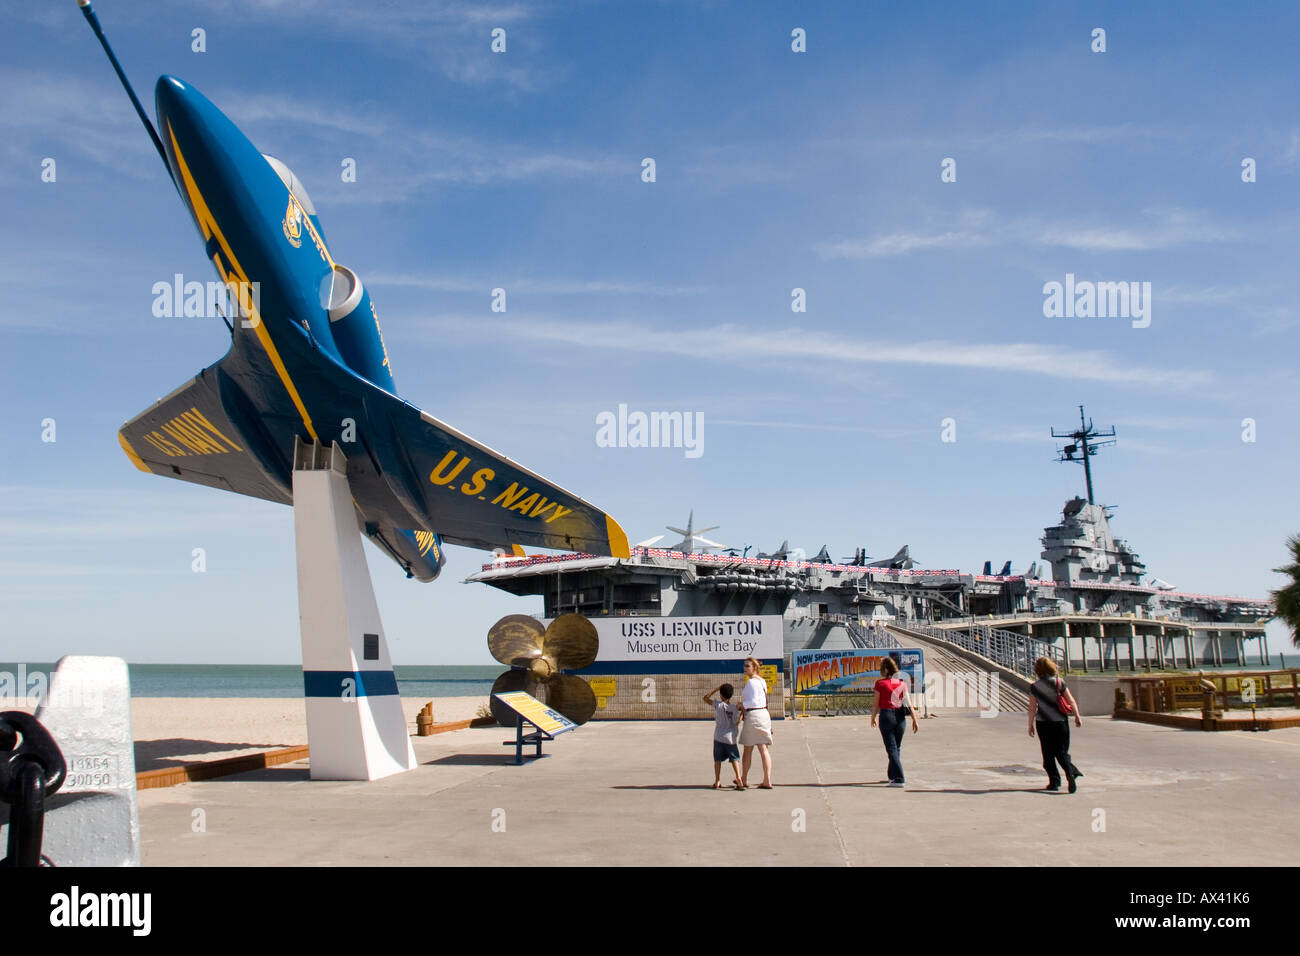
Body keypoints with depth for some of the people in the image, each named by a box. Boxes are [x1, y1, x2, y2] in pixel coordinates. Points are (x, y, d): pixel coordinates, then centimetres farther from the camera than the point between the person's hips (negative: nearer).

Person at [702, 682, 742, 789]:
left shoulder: (718, 705, -7)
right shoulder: (734, 708, -3)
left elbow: (705, 698, -2)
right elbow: (737, 722, -3)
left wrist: (717, 688, 2)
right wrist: (742, 713, 11)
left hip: (719, 737, -1)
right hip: (730, 737, 1)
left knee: (718, 759, 7)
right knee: (734, 758, 10)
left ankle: (717, 781, 3)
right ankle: (738, 777, -4)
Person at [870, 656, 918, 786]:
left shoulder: (880, 683, -7)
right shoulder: (902, 683, 3)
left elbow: (876, 704, -4)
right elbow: (908, 703, -1)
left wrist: (873, 718, 10)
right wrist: (914, 720, 2)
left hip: (886, 716, -4)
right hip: (900, 717, 4)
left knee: (892, 749, -1)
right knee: (897, 748, 18)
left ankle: (899, 779, -10)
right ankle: (892, 775, 31)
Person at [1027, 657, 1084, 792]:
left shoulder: (1035, 687, -4)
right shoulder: (1060, 682, -2)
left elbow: (1032, 708, -3)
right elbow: (1071, 702, -2)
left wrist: (1030, 725, 5)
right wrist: (1077, 717, 8)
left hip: (1043, 723, -1)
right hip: (1060, 721, 1)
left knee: (1048, 754, 10)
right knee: (1062, 752, 7)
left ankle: (1054, 781, 8)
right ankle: (1071, 772, -18)